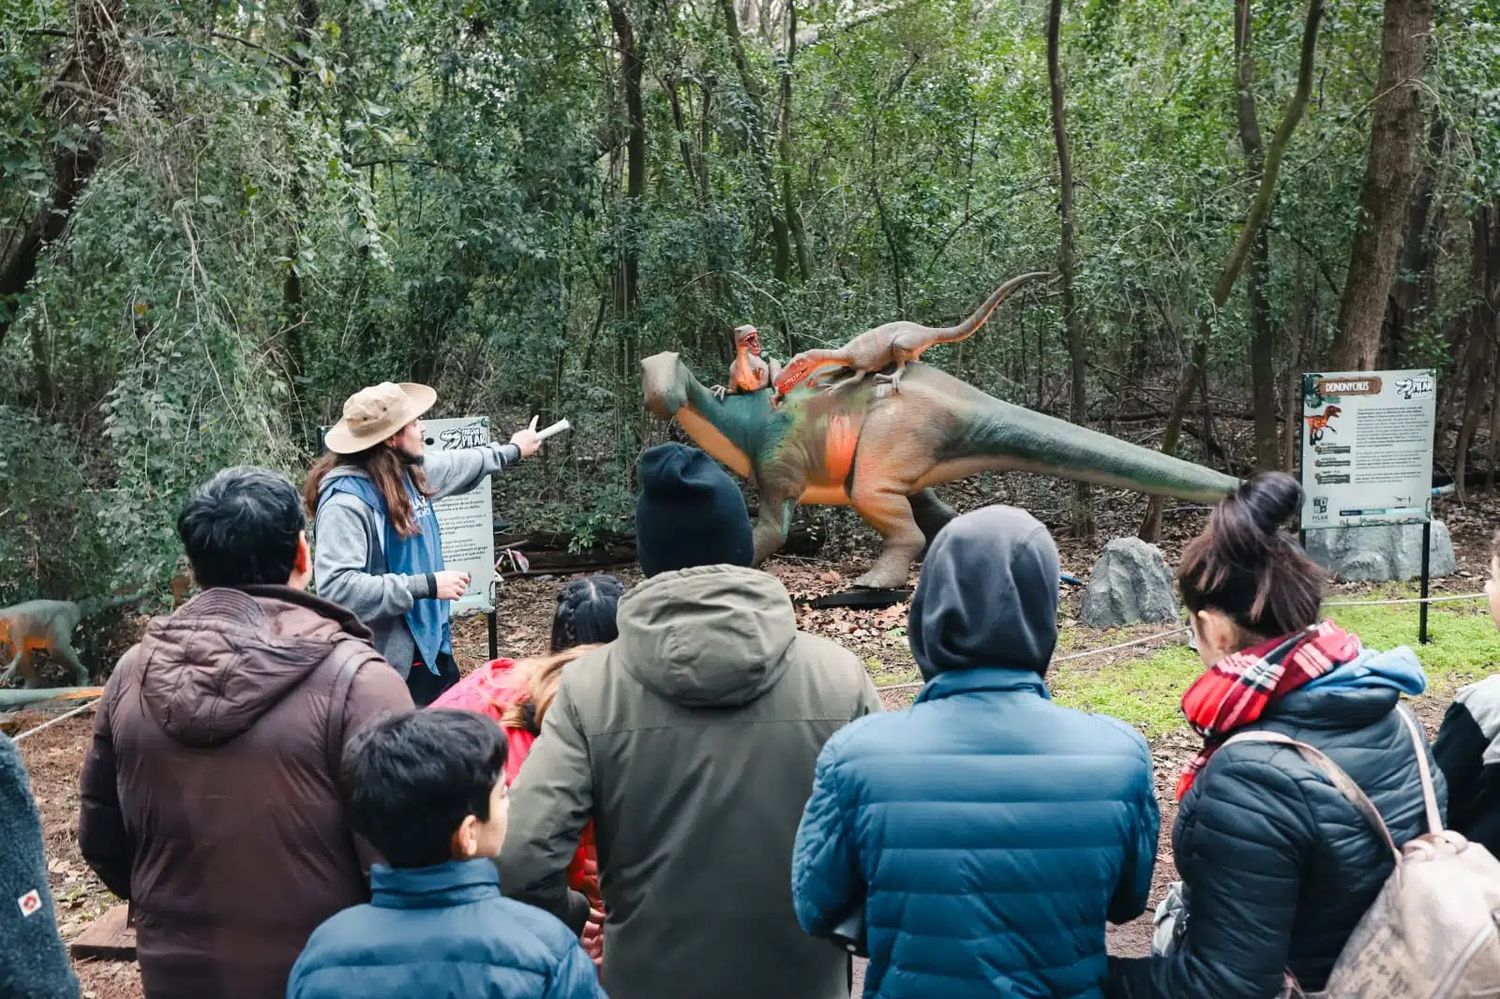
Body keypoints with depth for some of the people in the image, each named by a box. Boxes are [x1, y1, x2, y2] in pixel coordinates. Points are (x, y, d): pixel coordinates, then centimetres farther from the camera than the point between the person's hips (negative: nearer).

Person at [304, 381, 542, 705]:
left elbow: (459, 465, 25)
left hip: (432, 645, 9)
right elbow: (337, 587, -32)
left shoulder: (410, 471, 2)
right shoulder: (346, 502, -23)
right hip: (388, 661, -9)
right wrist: (426, 585, -29)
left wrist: (511, 451, 40)